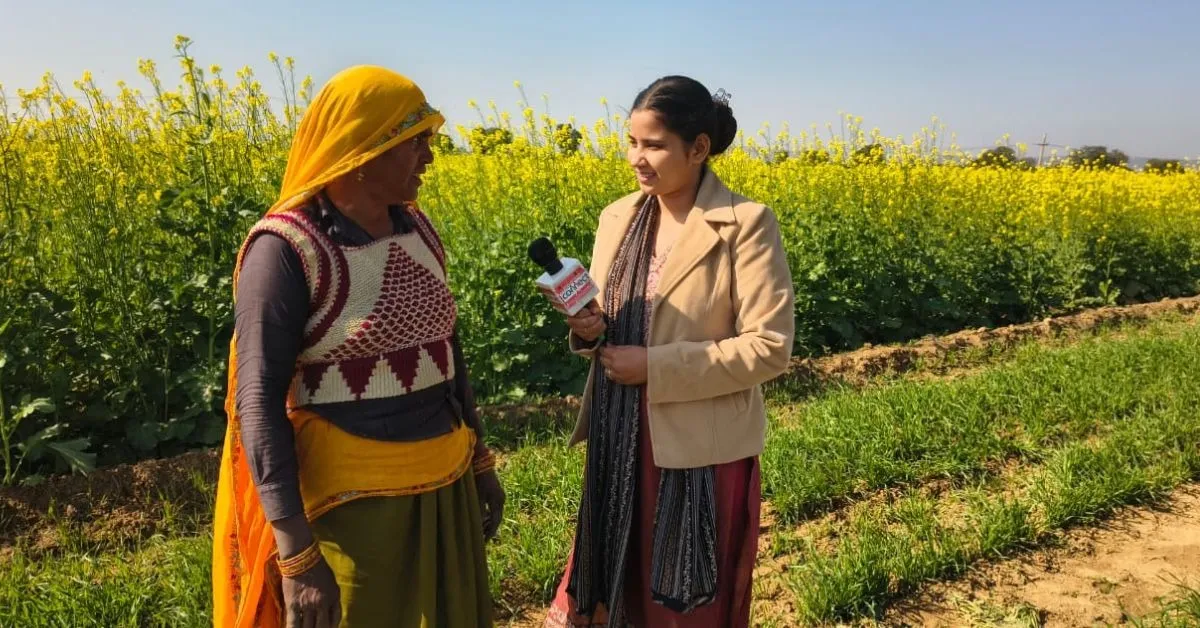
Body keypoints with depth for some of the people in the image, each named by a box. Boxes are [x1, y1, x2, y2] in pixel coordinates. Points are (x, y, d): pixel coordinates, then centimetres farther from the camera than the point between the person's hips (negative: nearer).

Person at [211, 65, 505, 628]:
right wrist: (296, 555, -19)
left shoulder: (417, 230, 4)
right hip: (354, 499, -6)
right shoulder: (286, 250, -16)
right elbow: (259, 405, -17)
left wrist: (480, 460, 17)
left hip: (444, 485, 7)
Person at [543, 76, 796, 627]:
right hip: (620, 444, 5)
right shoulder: (617, 218, 4)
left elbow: (770, 348, -17)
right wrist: (588, 330, -11)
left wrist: (654, 367, -20)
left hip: (702, 453, -5)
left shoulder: (746, 224, -13)